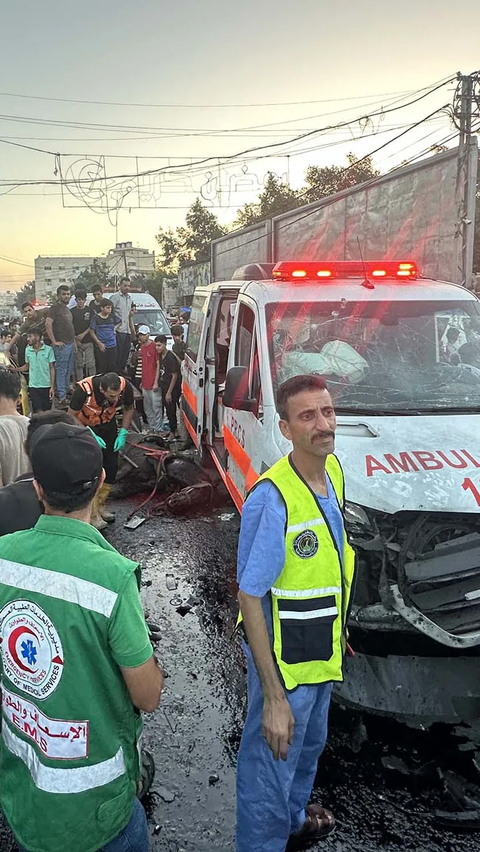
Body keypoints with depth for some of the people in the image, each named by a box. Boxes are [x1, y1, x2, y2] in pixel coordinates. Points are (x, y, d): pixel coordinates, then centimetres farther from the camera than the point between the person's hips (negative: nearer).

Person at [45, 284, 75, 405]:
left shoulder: (66, 309, 19)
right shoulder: (55, 308, -9)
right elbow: (48, 324, -21)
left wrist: (74, 340, 18)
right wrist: (54, 341, -20)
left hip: (70, 344, 9)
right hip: (62, 345, -9)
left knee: (68, 371, 14)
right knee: (61, 371, -8)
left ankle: (66, 392, 23)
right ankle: (62, 398, -9)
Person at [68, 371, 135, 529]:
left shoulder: (125, 387, -26)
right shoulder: (84, 389, -36)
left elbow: (129, 409, -3)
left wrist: (123, 434, -12)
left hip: (108, 426, 4)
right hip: (85, 426, -4)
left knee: (111, 466, 4)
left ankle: (100, 505, 23)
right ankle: (93, 514, -5)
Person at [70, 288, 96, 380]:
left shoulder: (90, 311, 6)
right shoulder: (72, 311, 4)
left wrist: (83, 334, -7)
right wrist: (75, 340, -7)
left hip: (88, 342, 0)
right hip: (76, 342, 0)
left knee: (90, 364, -4)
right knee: (78, 365, 5)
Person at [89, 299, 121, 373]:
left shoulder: (112, 317, 4)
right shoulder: (95, 318, -6)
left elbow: (119, 322, 26)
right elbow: (92, 332, -4)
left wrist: (114, 328, 8)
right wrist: (99, 343, -10)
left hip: (112, 346, 4)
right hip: (101, 347, -4)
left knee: (112, 367, 7)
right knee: (101, 368, -1)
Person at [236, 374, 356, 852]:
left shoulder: (334, 470, -4)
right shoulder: (271, 499, -30)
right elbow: (249, 597, -26)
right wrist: (273, 696, -26)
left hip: (321, 652, 9)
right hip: (284, 659, -9)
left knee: (309, 745, 30)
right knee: (270, 769, 8)